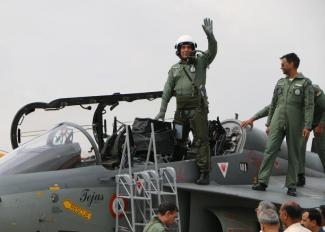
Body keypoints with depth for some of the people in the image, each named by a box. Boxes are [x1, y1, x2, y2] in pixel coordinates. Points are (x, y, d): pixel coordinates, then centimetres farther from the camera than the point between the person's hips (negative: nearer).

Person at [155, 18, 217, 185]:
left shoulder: (200, 62, 6)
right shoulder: (174, 69, 15)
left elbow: (212, 51, -12)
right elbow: (167, 91, 14)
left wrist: (210, 35, -29)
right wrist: (162, 111, 10)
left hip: (198, 108, -4)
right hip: (181, 109, 4)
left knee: (201, 140, -6)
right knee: (178, 140, 9)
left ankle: (204, 173, -7)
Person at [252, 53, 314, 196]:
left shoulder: (305, 83, 1)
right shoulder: (280, 82, 15)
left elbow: (309, 106, -6)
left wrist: (307, 126, -16)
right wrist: (269, 124, 12)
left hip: (295, 124, -4)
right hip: (277, 123, 4)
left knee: (293, 155, 2)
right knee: (270, 151, -6)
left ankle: (291, 186, 7)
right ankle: (262, 182, -7)